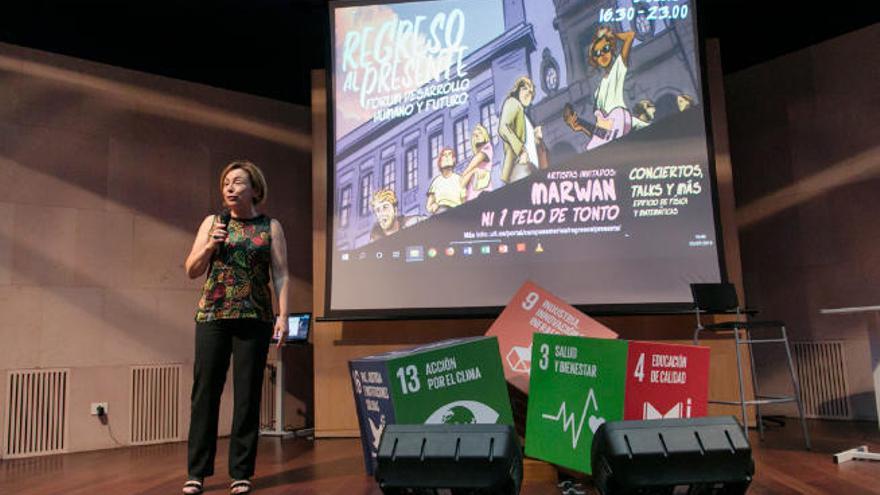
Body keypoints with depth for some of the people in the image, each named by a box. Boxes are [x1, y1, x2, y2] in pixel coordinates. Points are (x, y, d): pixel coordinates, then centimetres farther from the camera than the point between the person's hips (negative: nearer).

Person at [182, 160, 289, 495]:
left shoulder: (271, 227, 6)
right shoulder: (212, 222, 11)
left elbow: (280, 275, 1)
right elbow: (191, 270, 9)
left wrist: (283, 315, -8)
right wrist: (210, 246, -8)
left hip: (254, 318, -2)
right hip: (212, 316, 2)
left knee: (247, 393, 2)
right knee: (205, 391, 1)